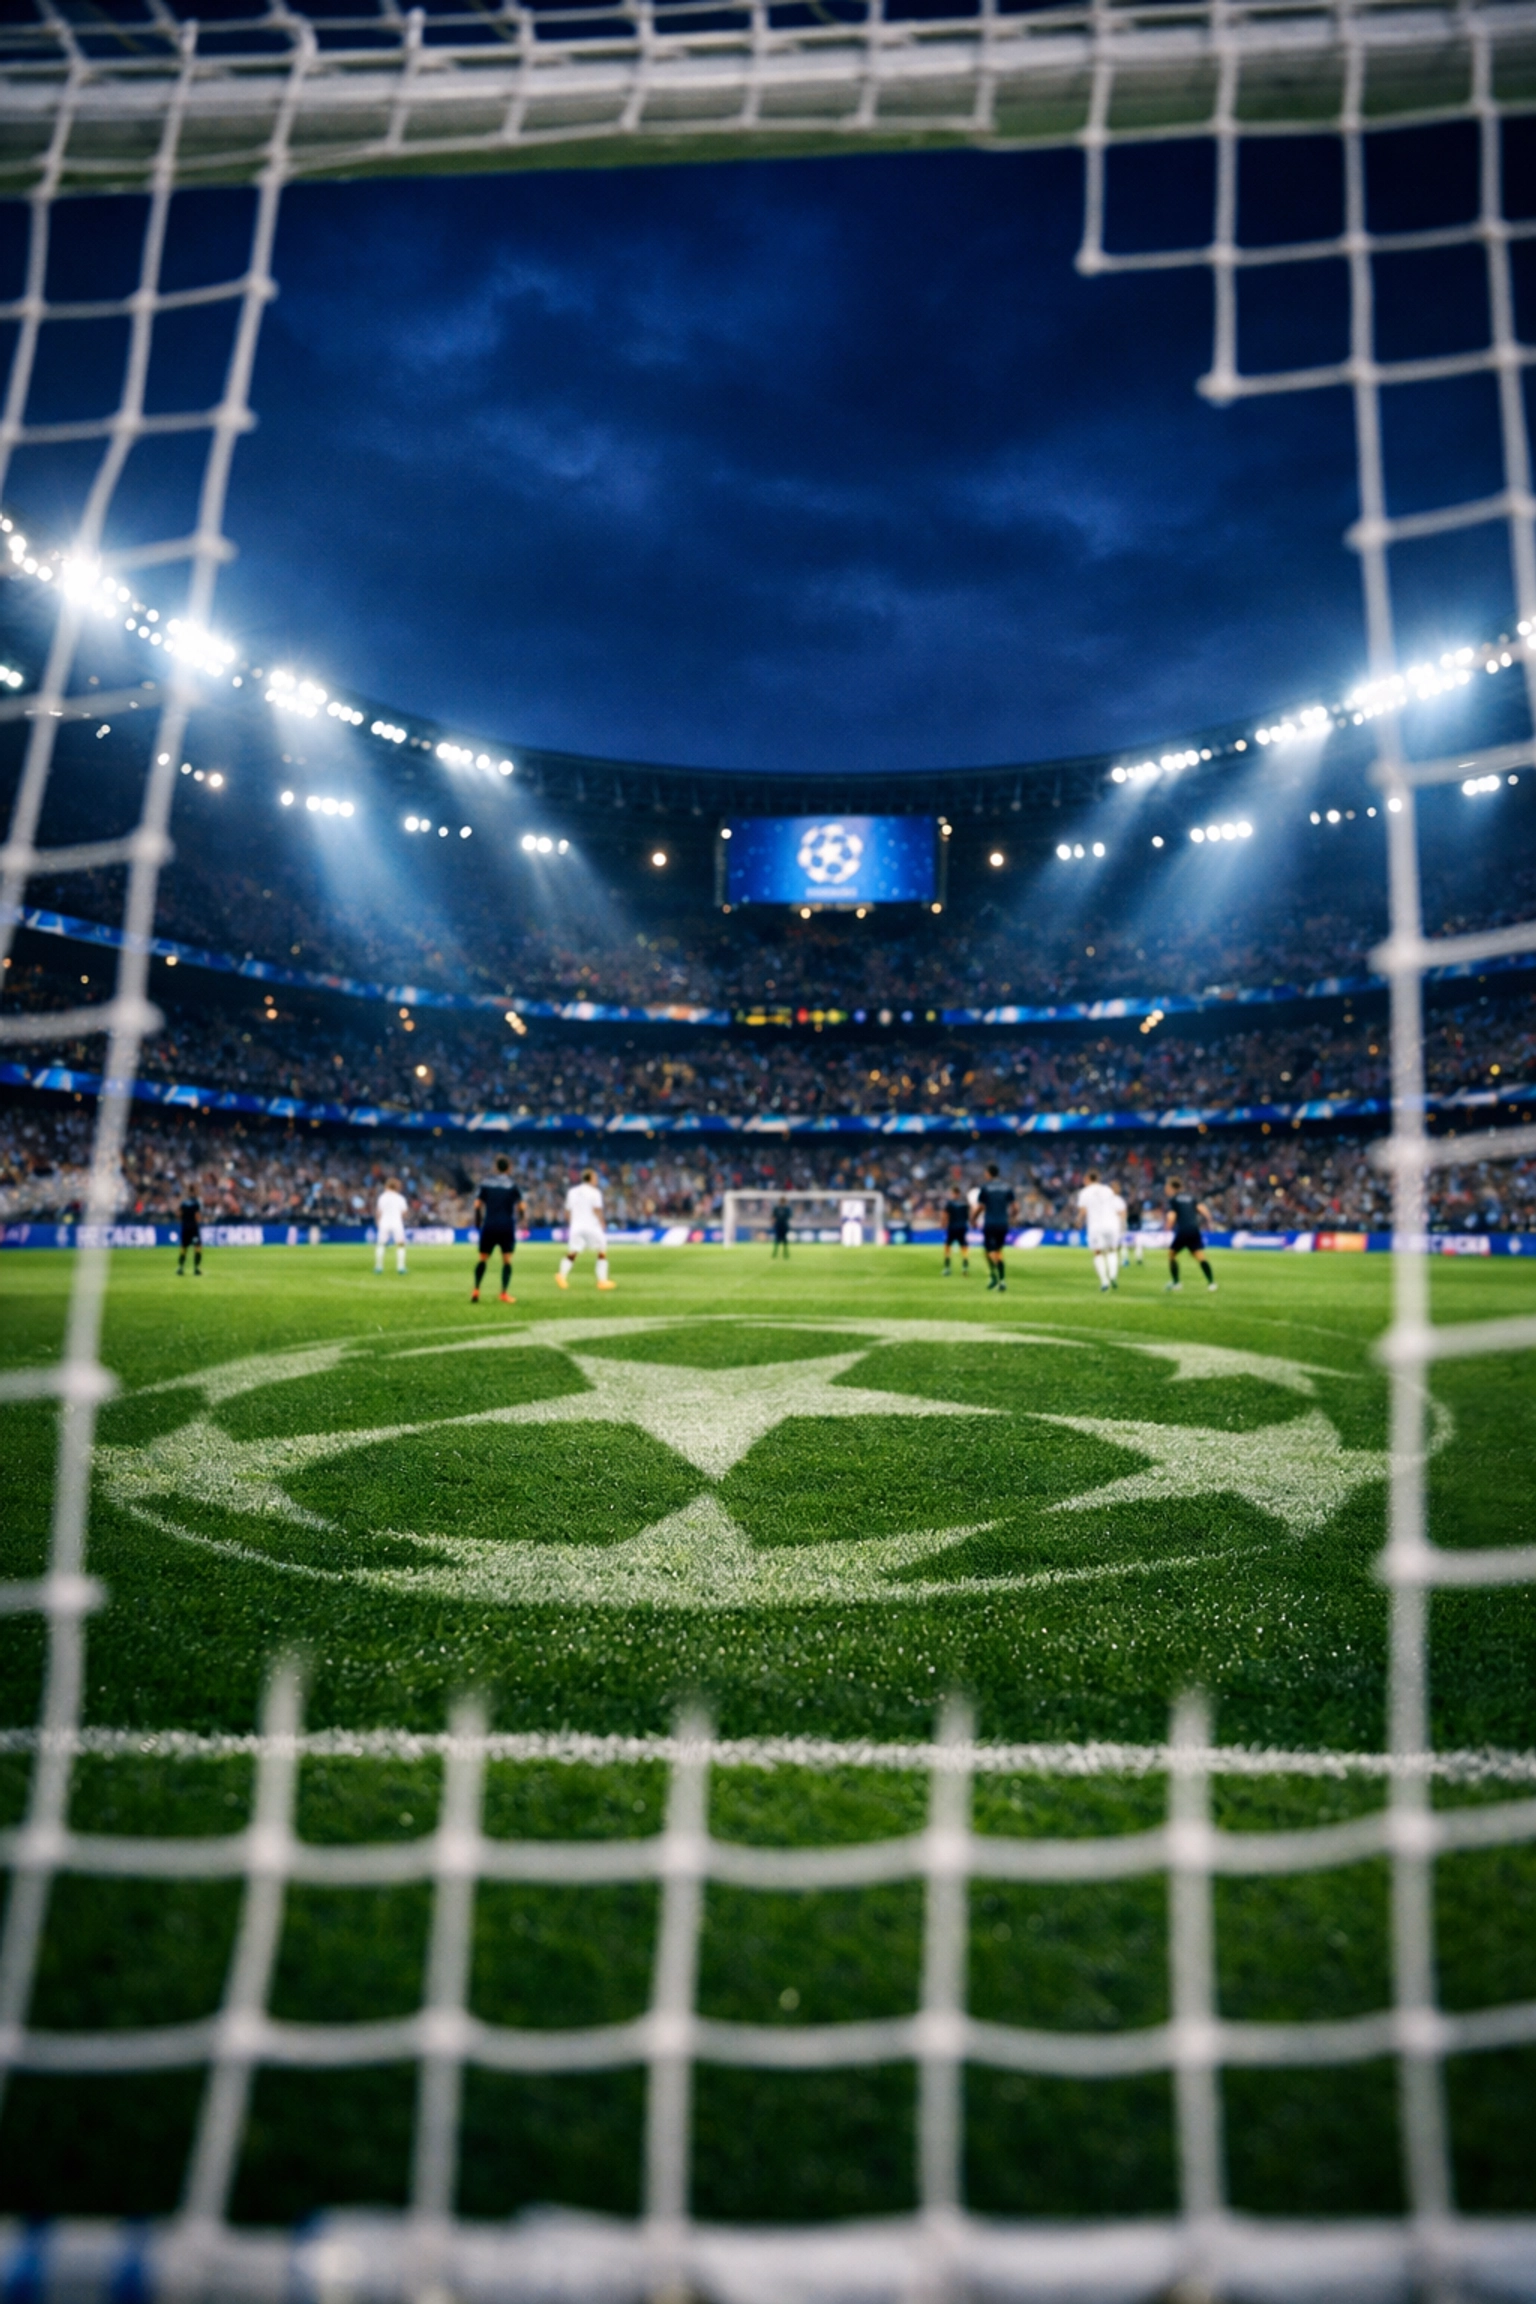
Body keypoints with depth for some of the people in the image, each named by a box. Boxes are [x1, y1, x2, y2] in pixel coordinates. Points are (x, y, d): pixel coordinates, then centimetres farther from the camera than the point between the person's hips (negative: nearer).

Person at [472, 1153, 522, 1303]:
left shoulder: (486, 1182, 6)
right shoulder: (512, 1184, -1)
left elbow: (477, 1205, 2)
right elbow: (521, 1206, -4)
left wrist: (478, 1222, 13)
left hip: (489, 1226, 2)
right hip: (507, 1227, -2)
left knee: (482, 1258, 12)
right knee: (507, 1260, 3)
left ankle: (476, 1290, 3)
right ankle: (504, 1293, -4)